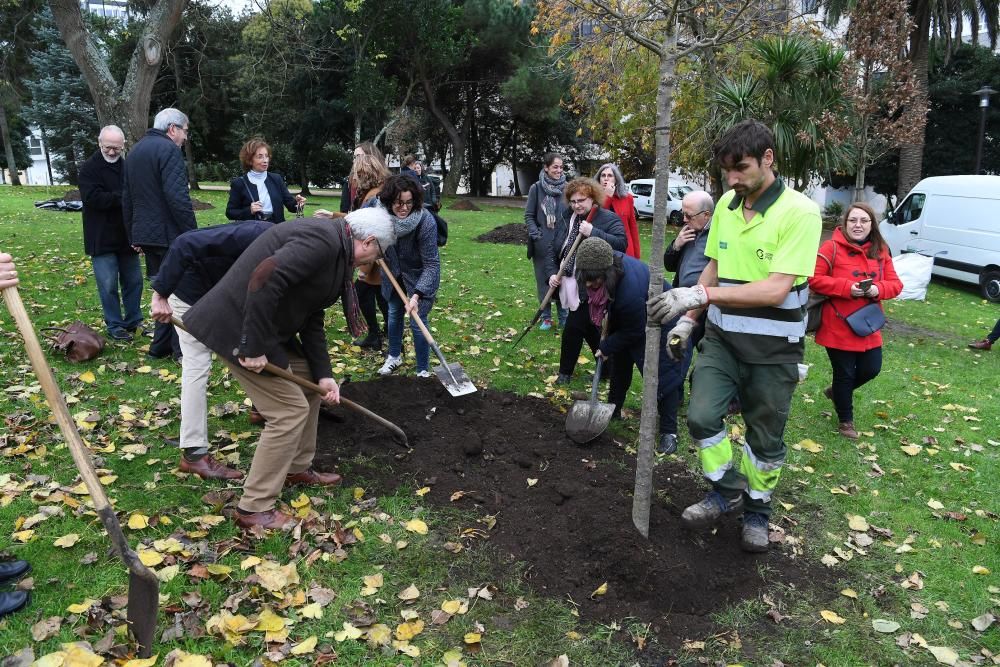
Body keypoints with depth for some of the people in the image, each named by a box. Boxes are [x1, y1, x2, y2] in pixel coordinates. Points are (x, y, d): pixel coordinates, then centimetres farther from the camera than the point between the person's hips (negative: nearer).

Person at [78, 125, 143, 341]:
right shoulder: (89, 168, -6)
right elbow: (93, 199, -19)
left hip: (127, 236, 4)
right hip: (102, 239, -4)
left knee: (134, 281, 10)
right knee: (109, 285, 1)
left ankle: (134, 321, 23)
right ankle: (114, 326, 11)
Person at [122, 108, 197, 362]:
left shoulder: (135, 151, 19)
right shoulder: (168, 149, -11)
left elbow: (127, 198, 22)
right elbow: (177, 196, -21)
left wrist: (132, 235, 26)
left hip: (144, 234, 9)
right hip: (169, 234, -9)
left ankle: (160, 346, 21)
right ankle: (182, 349, 1)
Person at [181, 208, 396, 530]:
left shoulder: (335, 249, 13)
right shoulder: (323, 239, -19)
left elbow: (312, 319, 13)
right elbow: (264, 278, -32)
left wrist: (323, 374, 6)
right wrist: (253, 347, -26)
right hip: (238, 329, -10)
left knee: (310, 384, 19)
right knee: (290, 410, -6)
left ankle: (297, 467, 35)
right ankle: (253, 509, 7)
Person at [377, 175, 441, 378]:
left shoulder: (425, 221, -35)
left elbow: (431, 264, -31)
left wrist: (417, 294, -39)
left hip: (419, 277, -5)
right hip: (394, 275, 5)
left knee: (418, 322, -4)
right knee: (393, 313, 19)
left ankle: (423, 371, 12)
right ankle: (394, 356, 42)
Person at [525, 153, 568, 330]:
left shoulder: (567, 188, 2)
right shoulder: (536, 188, -1)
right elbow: (529, 215, 3)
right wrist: (536, 234, -11)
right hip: (542, 244, 0)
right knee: (543, 279, 7)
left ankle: (563, 317, 18)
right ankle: (546, 317, 19)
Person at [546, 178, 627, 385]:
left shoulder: (609, 219, -9)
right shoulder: (566, 219, 10)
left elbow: (622, 243, -23)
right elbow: (553, 249, 11)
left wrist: (593, 233, -28)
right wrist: (552, 273, -3)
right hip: (571, 288, 7)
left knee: (572, 330, -3)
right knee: (589, 330, 15)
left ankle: (565, 373, 18)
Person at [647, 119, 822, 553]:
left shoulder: (800, 212, -17)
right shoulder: (726, 204, 3)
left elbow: (776, 289, -26)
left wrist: (702, 294, -32)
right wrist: (689, 318, 8)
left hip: (773, 348, -4)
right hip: (722, 336, 5)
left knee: (765, 437, 9)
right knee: (701, 415, -7)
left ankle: (757, 510, 33)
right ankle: (727, 491, 18)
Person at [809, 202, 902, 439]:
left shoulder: (881, 251, 5)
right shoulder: (832, 248, -11)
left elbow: (895, 284, 6)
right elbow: (814, 279, -16)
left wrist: (878, 289, -16)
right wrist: (846, 287, -24)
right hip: (838, 327, -5)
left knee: (871, 369, 11)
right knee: (844, 374, 6)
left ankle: (837, 391, 41)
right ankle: (845, 420, 27)